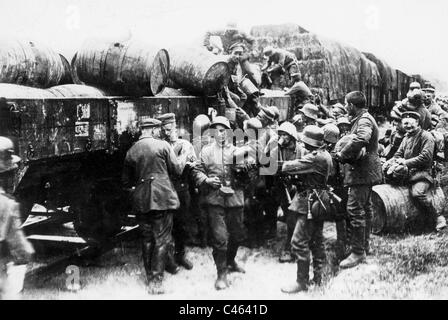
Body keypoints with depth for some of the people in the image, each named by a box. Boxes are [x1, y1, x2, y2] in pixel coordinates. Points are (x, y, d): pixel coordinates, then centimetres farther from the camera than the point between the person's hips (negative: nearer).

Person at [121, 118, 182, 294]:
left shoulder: (131, 151, 7)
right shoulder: (163, 145, -4)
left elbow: (126, 180, 13)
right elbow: (177, 170, -1)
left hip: (140, 200, 4)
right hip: (162, 197, -4)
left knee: (147, 239, 14)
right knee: (162, 239, 1)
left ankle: (150, 277, 21)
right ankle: (156, 280, -3)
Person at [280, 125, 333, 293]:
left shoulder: (314, 157, -21)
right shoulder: (325, 155, 11)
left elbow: (290, 167, -22)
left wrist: (282, 165, -2)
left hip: (309, 203, -10)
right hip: (319, 202, 11)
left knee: (299, 242, -6)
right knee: (317, 240, 17)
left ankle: (302, 282, -2)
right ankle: (318, 277, 26)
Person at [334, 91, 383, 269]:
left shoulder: (364, 121, -16)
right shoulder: (363, 119, 19)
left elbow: (361, 140, -37)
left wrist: (342, 154, -26)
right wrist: (344, 153, 6)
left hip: (361, 172, -11)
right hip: (364, 171, 11)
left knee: (355, 210, -12)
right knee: (365, 208, 17)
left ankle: (358, 253, -9)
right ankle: (364, 246, 29)